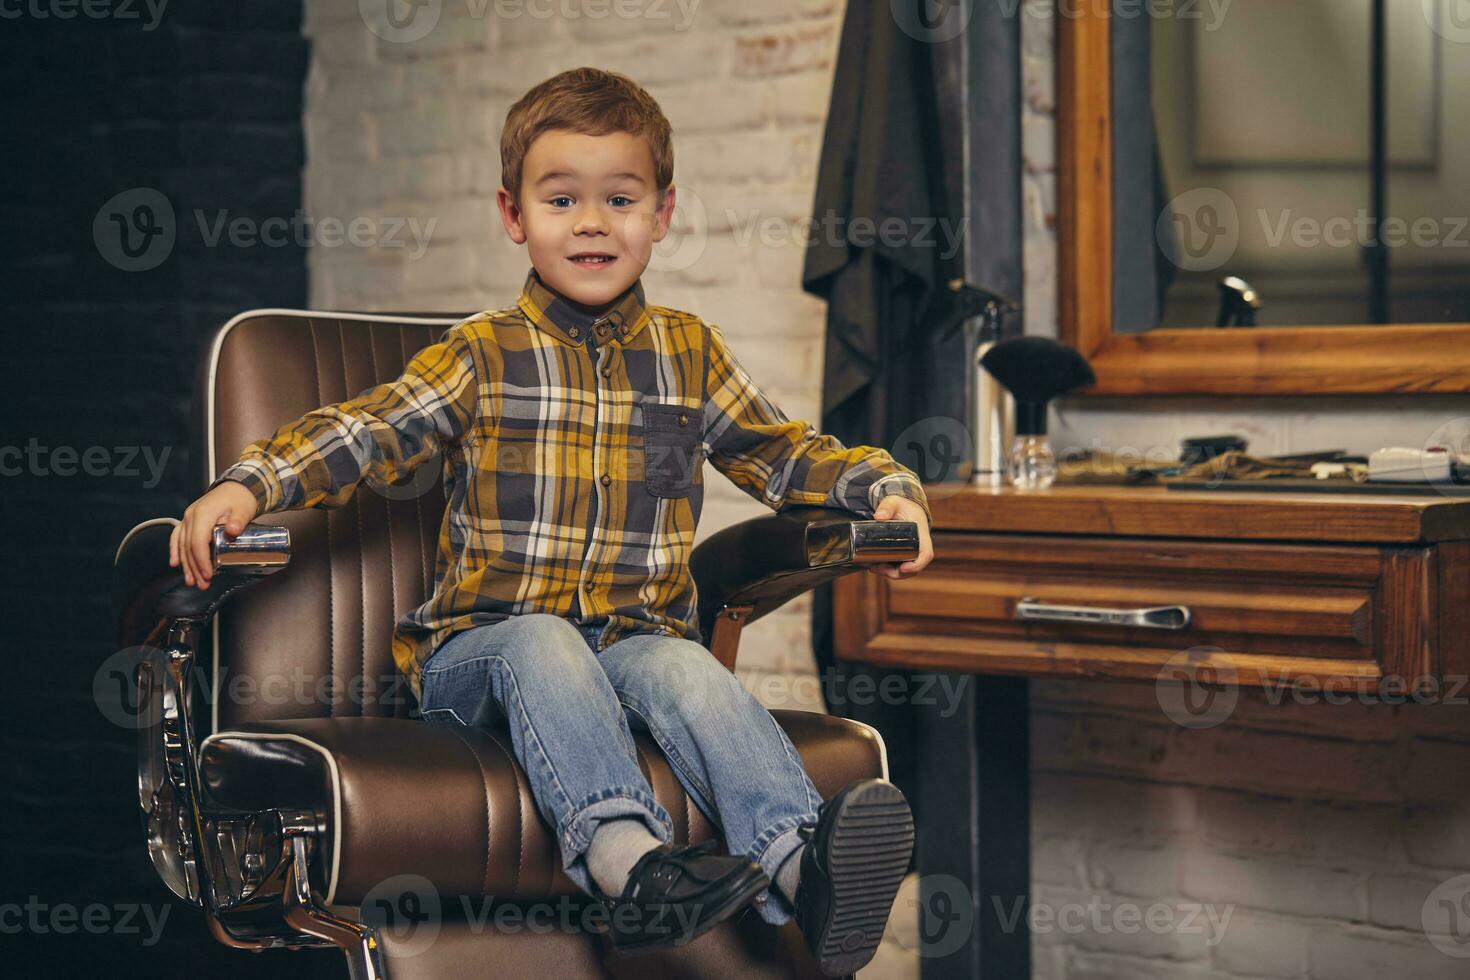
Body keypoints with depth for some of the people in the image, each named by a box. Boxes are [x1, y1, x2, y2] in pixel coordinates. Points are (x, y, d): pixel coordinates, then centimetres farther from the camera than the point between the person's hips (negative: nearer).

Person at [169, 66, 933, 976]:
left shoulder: (691, 352, 15)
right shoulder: (481, 355, 6)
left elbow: (786, 453, 24)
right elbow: (362, 432, -5)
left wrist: (885, 488, 6)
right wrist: (246, 485, -21)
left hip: (640, 634, 2)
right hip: (480, 646, -1)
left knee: (689, 672, -32)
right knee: (545, 644, -36)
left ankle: (801, 864, -59)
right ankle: (625, 853, -61)